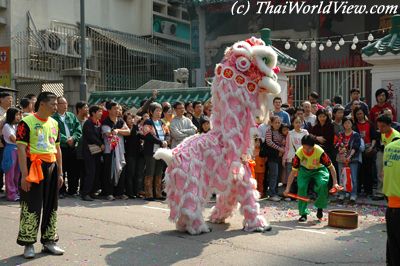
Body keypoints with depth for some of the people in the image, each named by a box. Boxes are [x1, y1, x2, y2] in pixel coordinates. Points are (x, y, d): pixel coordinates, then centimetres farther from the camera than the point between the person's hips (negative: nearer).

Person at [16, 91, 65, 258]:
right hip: (34, 167, -7)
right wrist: (24, 175, -19)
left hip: (51, 167, 7)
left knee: (51, 207, 11)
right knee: (31, 208, -2)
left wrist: (60, 173, 14)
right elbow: (21, 149, -14)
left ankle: (49, 241, 21)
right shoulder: (27, 122, -9)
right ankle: (28, 244, 10)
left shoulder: (54, 123, 12)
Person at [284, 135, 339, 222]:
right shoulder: (299, 153, -28)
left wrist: (335, 183, -28)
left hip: (319, 169, -1)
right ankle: (303, 214, -7)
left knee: (323, 184, -28)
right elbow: (293, 172, -21)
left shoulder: (320, 152, -33)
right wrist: (288, 188, -25)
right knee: (301, 187, -20)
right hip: (304, 170, 1)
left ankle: (320, 207, -1)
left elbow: (331, 167, -20)